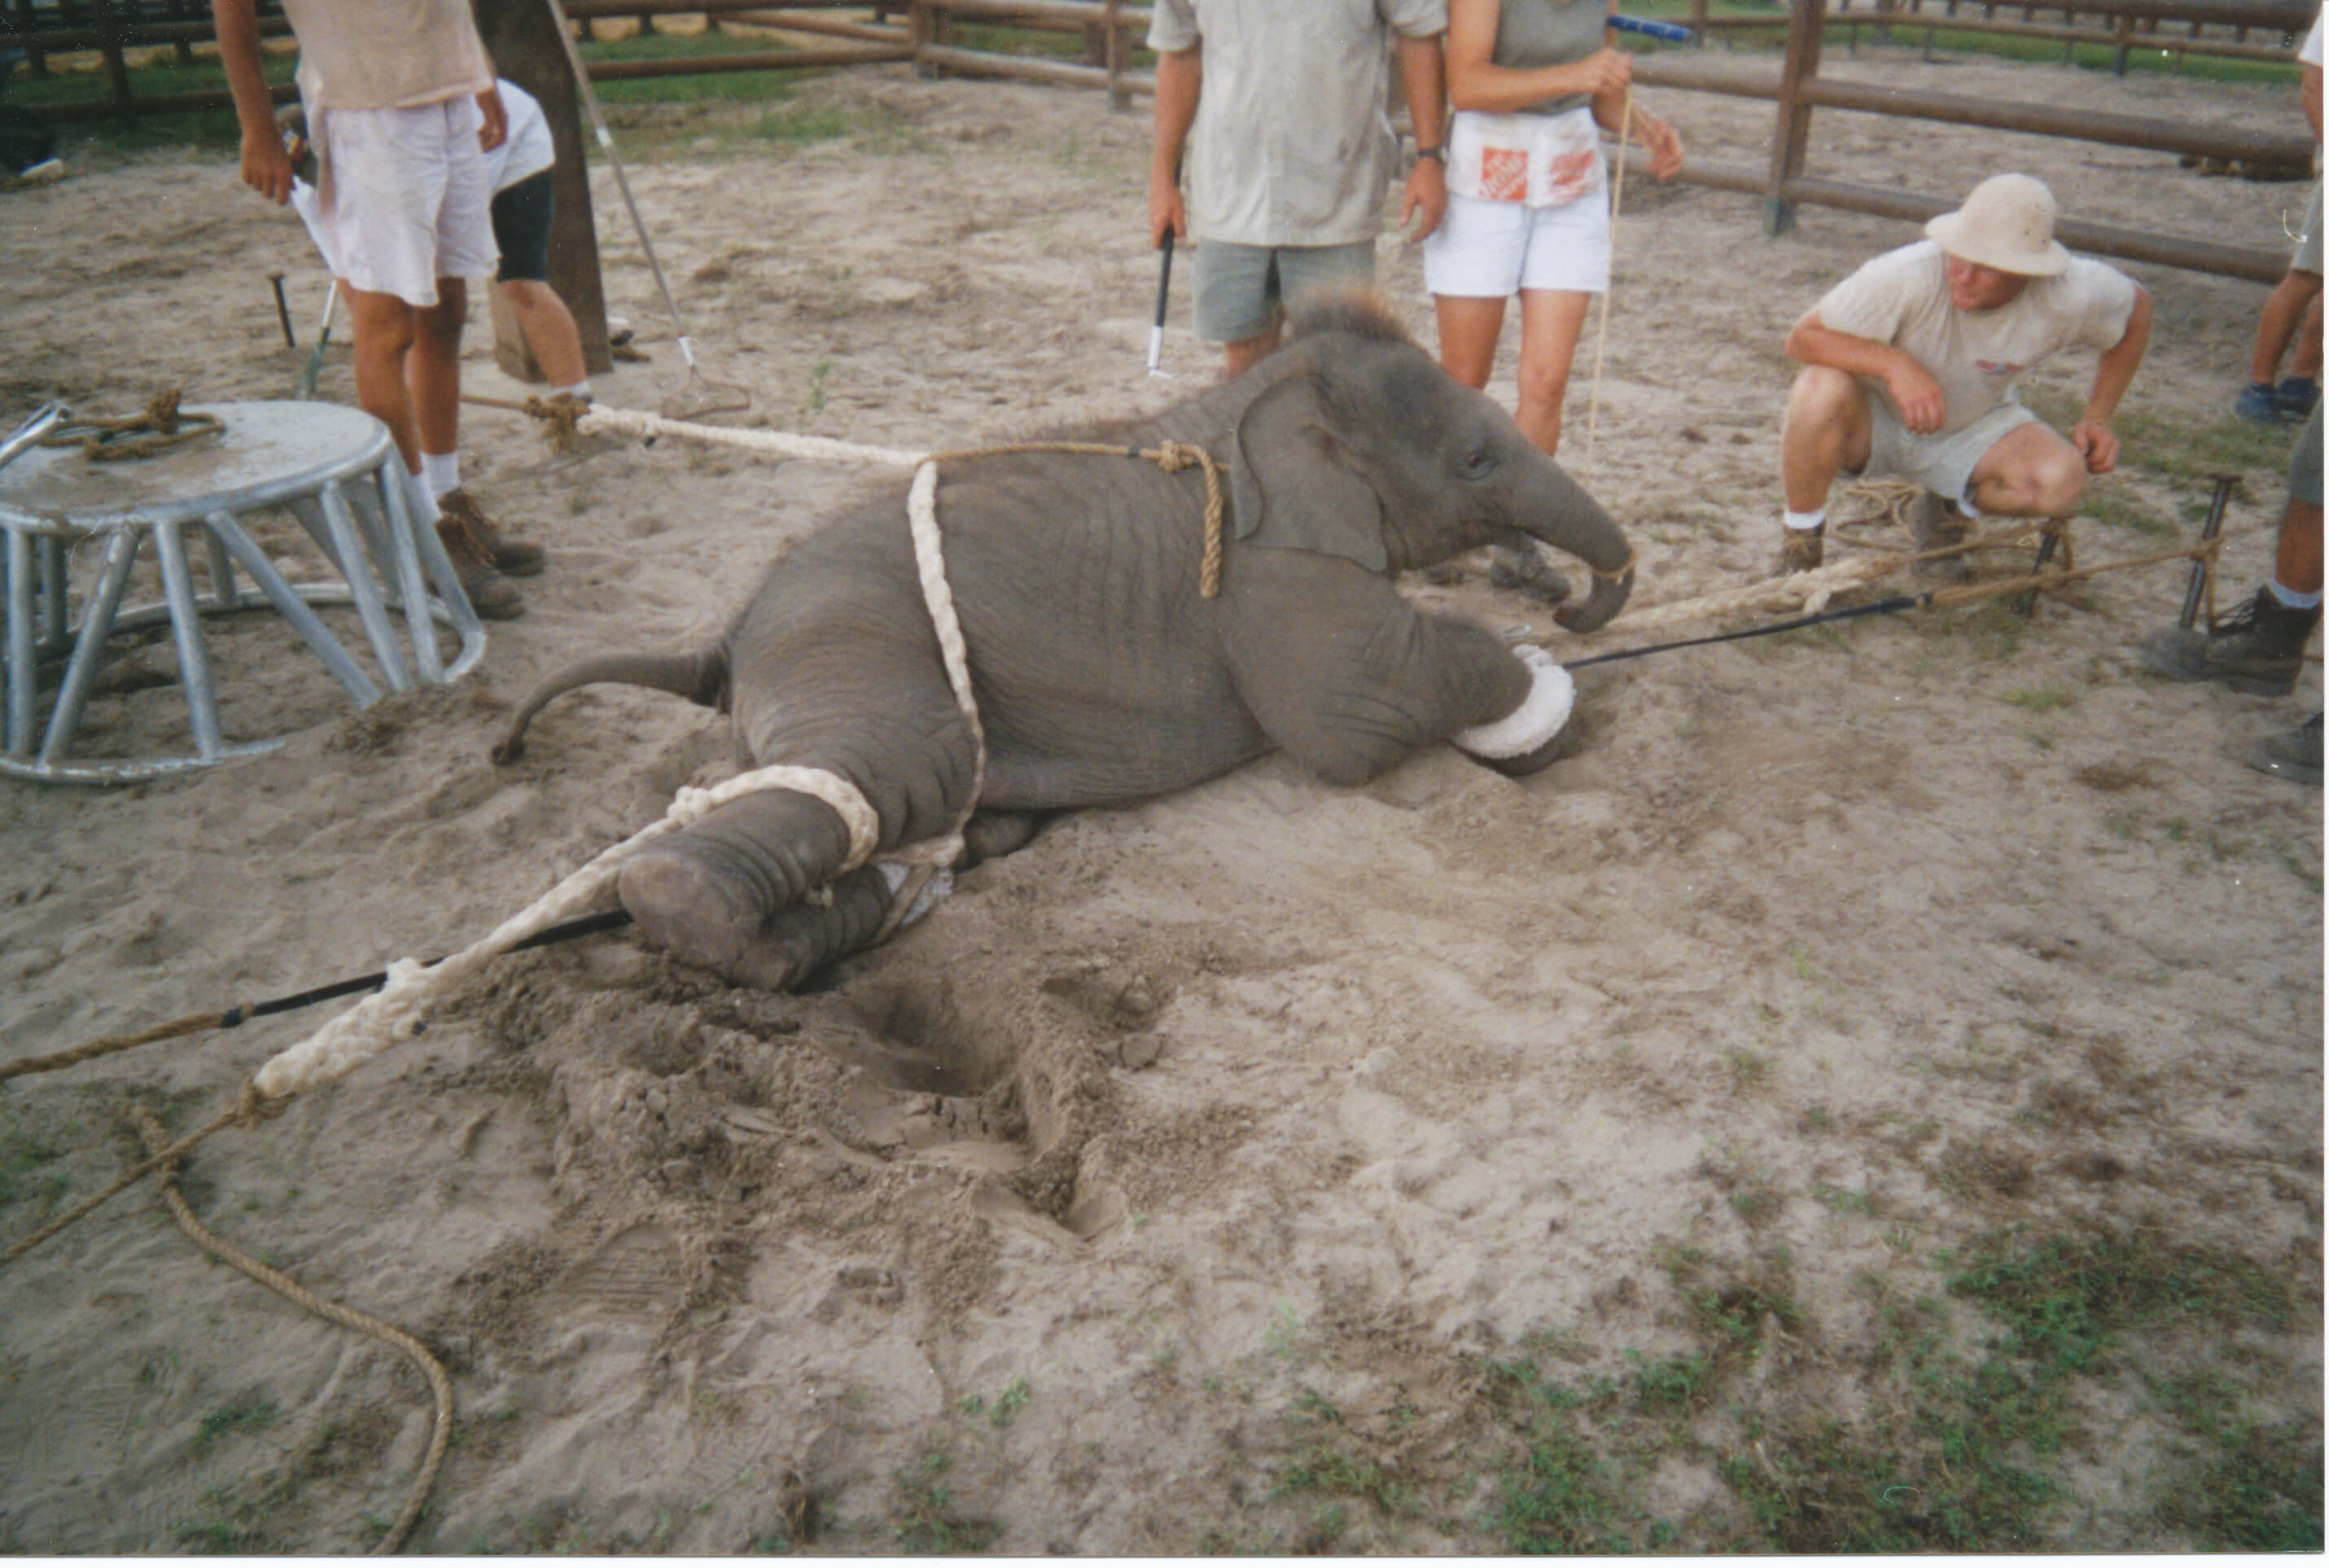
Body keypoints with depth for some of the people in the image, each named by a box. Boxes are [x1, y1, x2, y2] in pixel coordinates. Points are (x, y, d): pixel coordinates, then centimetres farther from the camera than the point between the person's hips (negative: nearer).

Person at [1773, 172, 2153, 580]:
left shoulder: (2071, 295, -21)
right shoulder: (1909, 276, -33)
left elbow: (2137, 307, 2)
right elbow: (1802, 338, -29)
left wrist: (2097, 418, -4)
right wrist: (1895, 363, -44)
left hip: (1973, 429, 3)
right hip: (1875, 419, -3)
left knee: (2062, 480, -26)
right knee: (1823, 391, -38)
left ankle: (1948, 512, 9)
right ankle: (1799, 545, -12)